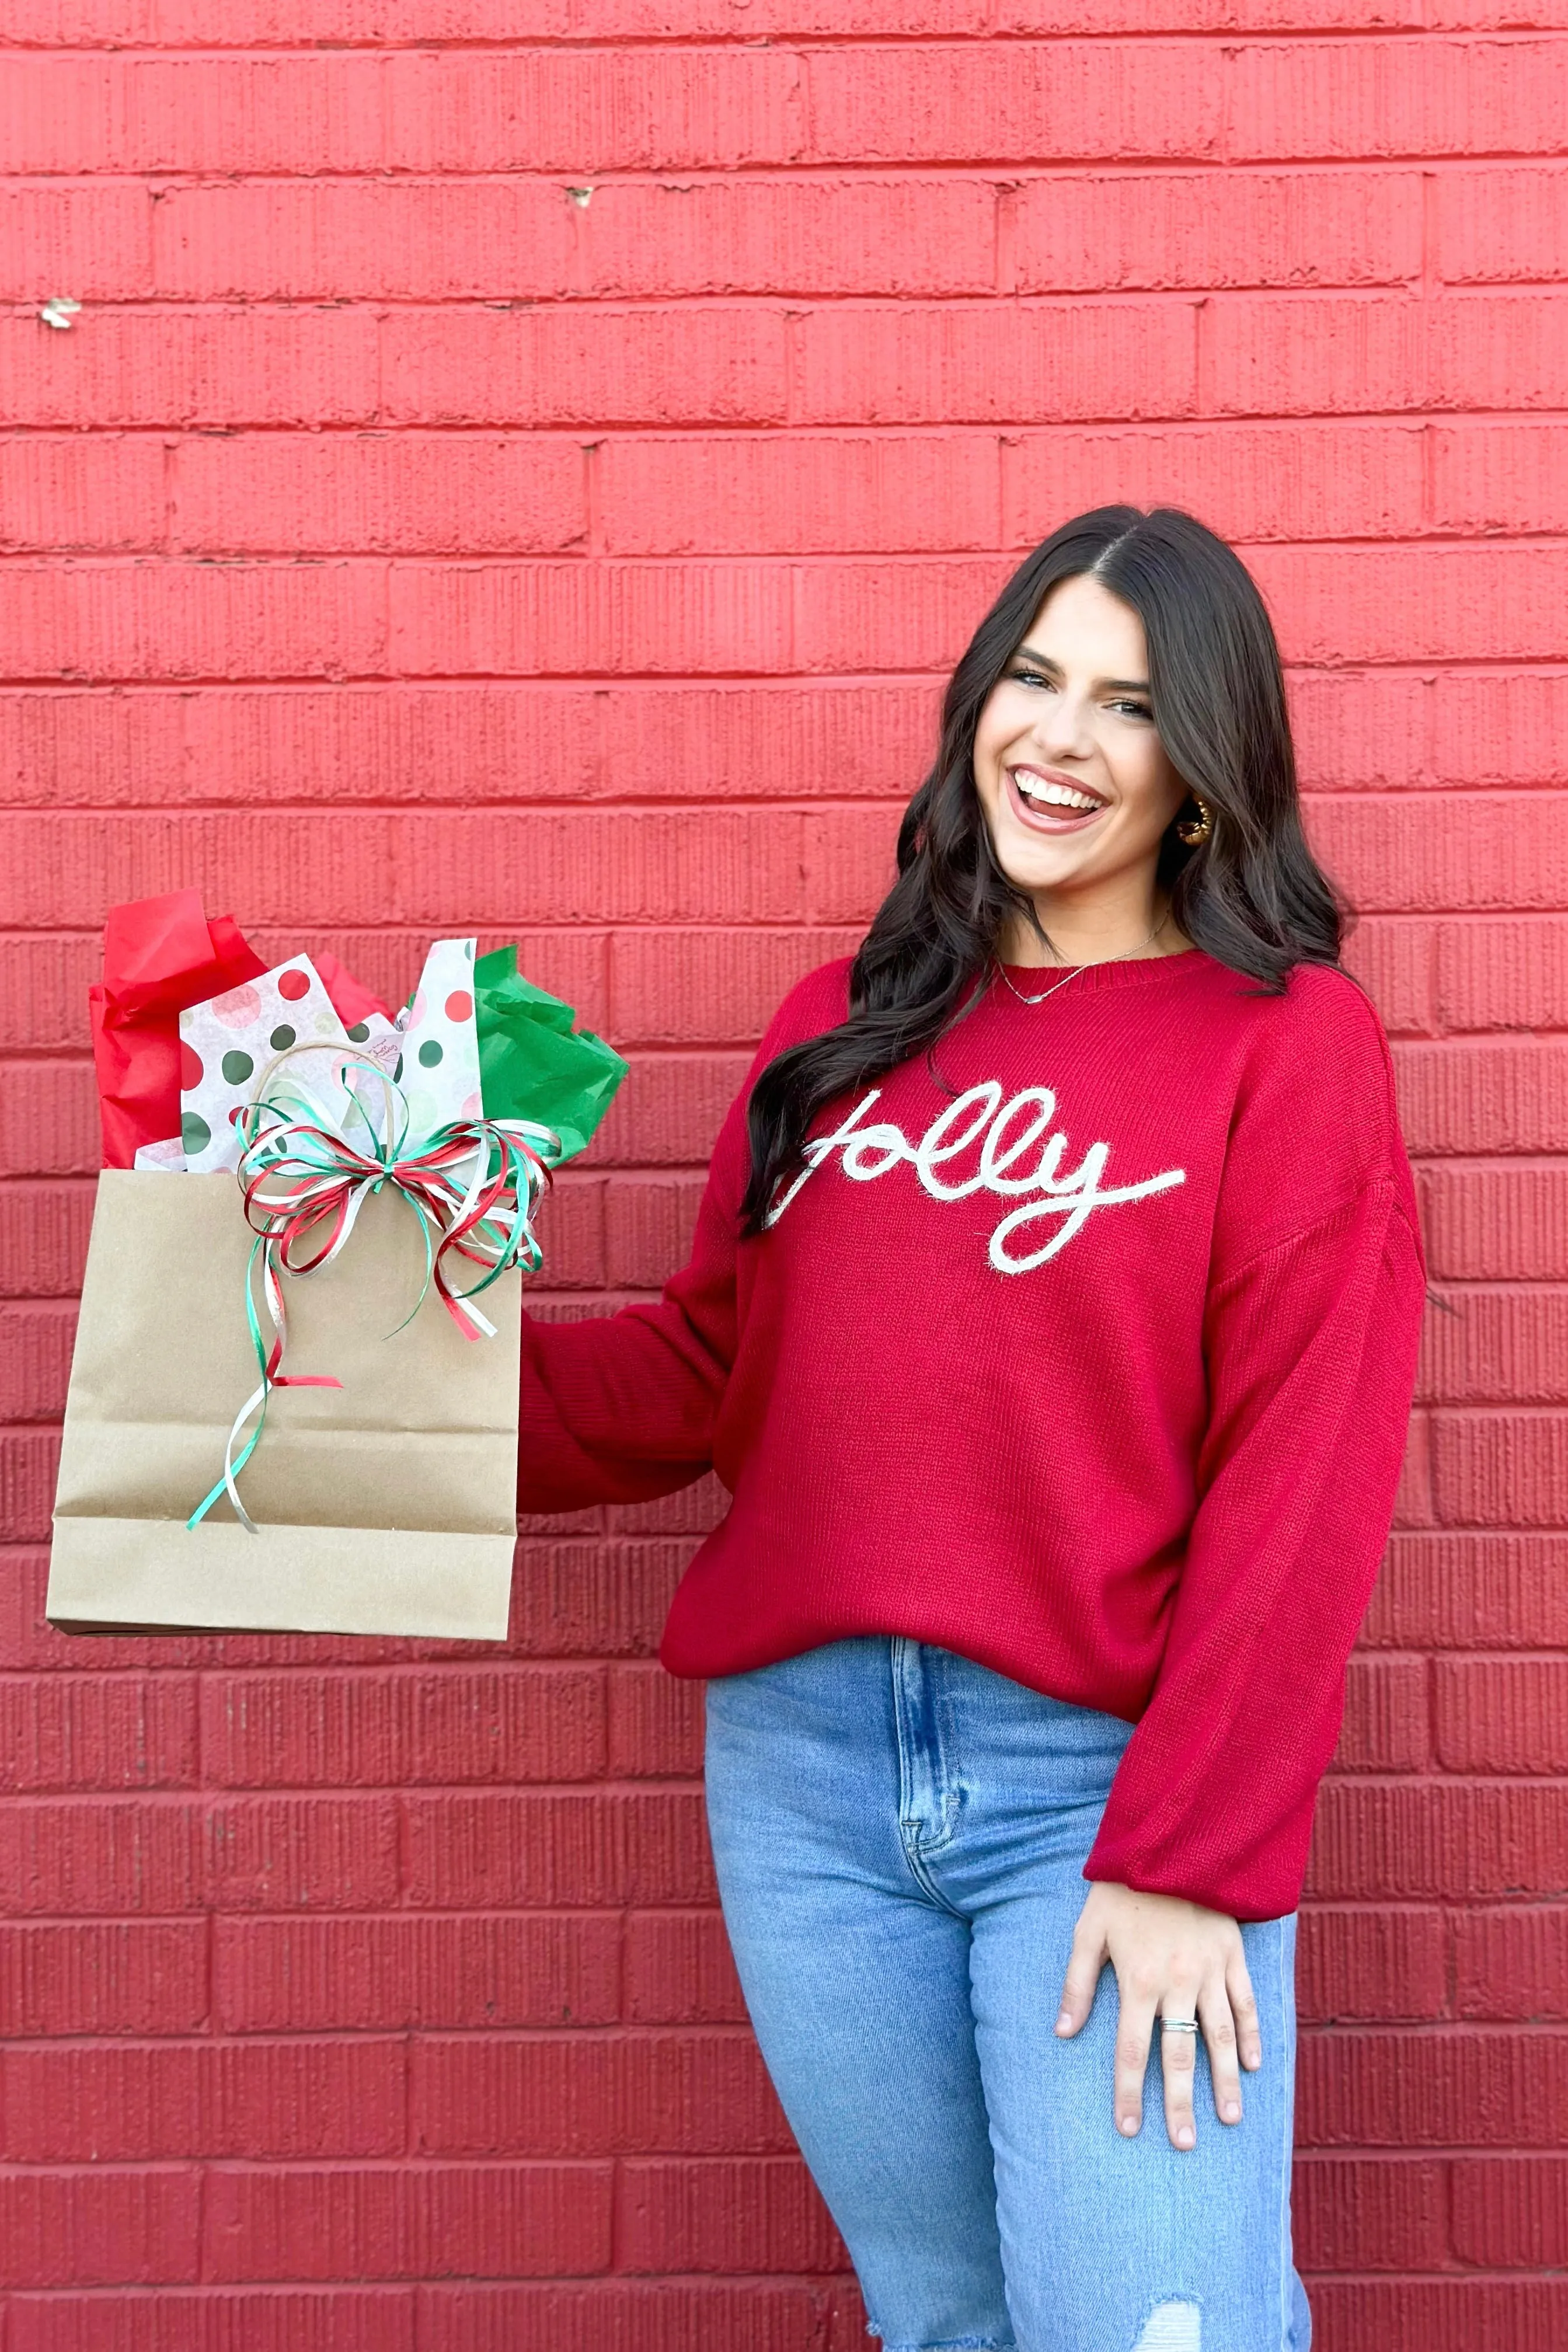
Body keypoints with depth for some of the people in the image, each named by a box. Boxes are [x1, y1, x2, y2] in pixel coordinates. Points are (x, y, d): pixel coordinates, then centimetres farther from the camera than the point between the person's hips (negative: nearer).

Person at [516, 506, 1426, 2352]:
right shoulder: (846, 1024, 11)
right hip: (804, 1764, 4)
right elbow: (708, 1364, 11)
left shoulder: (1289, 1038, -3)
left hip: (1104, 1775, -4)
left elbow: (1301, 1479, -8)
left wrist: (1186, 1858, -13)